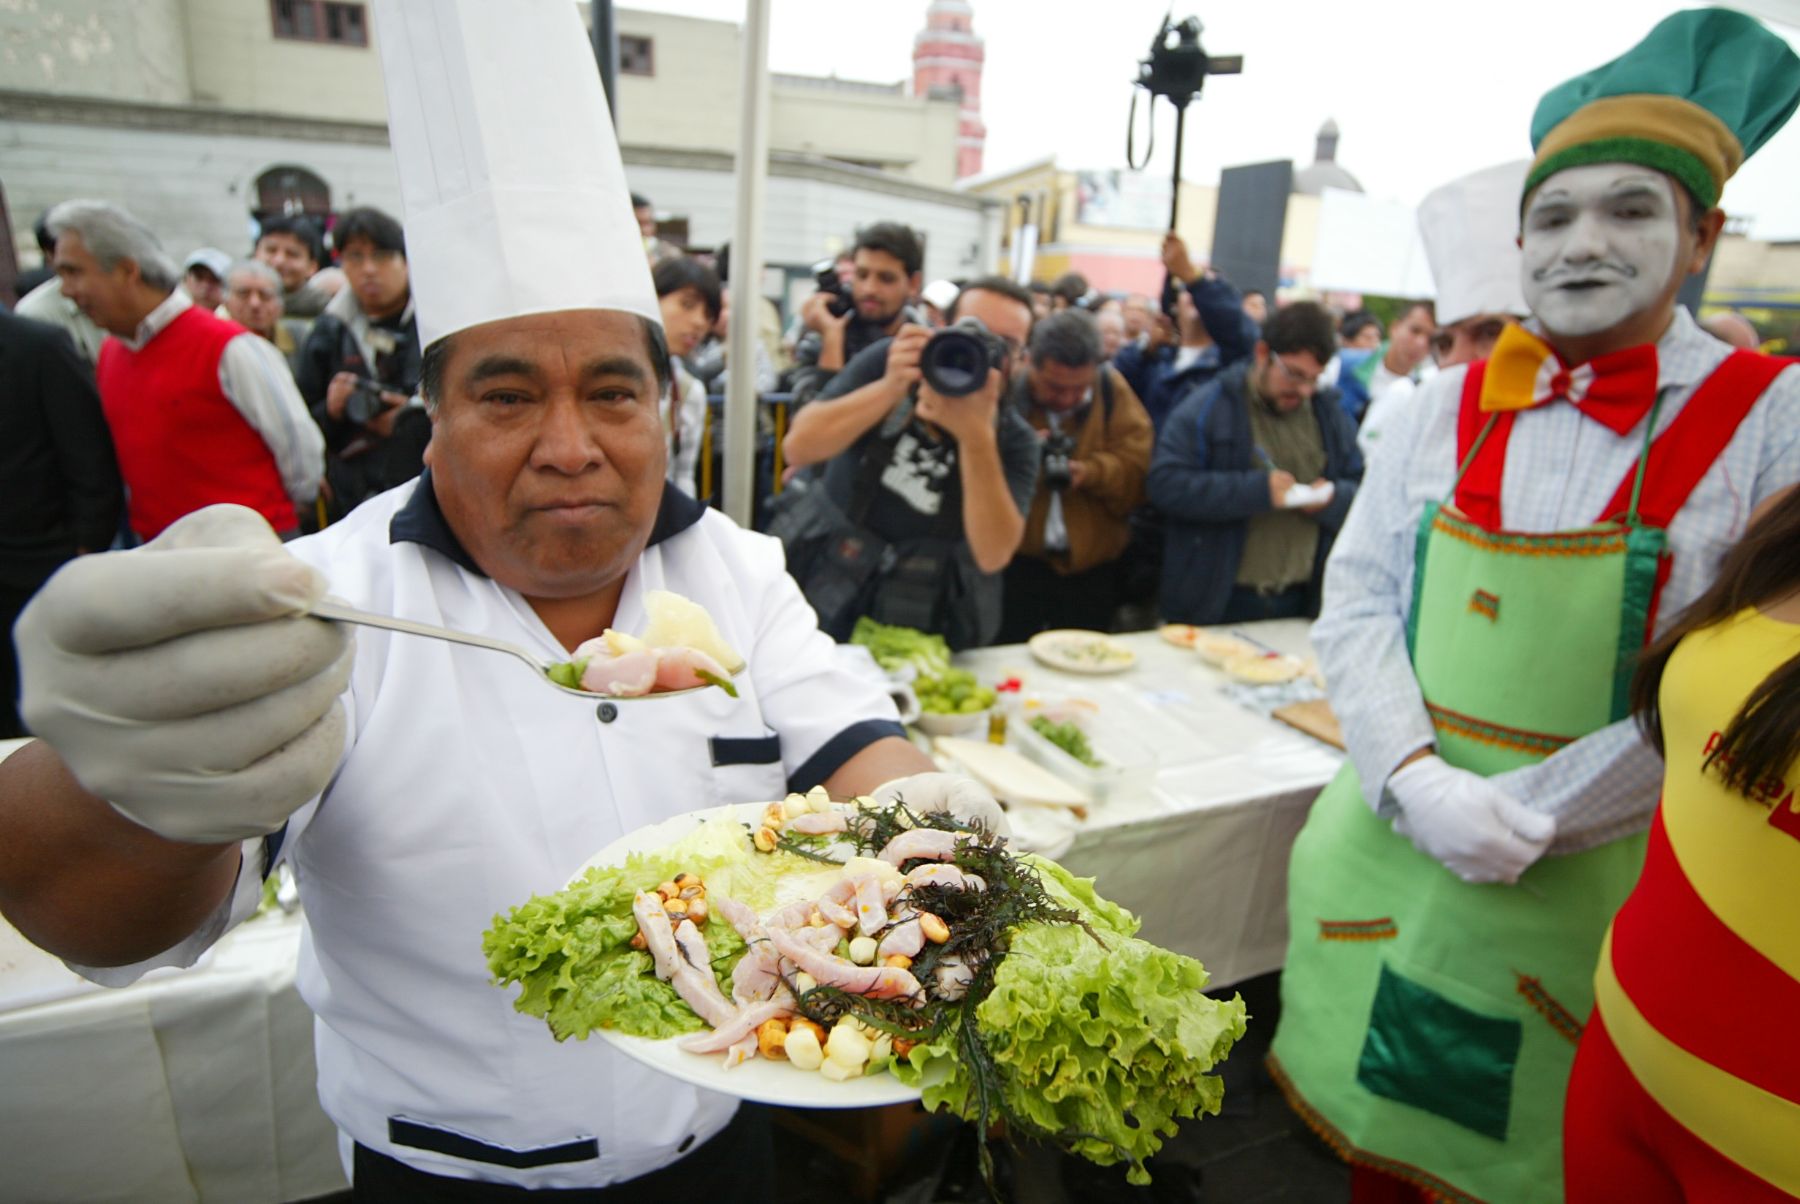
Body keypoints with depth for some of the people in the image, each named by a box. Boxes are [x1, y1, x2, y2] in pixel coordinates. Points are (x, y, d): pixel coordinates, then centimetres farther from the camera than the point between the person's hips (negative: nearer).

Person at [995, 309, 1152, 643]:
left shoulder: (1113, 390, 2)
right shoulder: (1002, 388, -6)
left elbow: (1140, 470, -4)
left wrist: (1092, 472, -22)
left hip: (1091, 568, 3)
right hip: (1014, 563, -2)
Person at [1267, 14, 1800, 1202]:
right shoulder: (1454, 403, 2)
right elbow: (1357, 597, -1)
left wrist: (1532, 816, -16)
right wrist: (1416, 782, -15)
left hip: (1589, 878, -2)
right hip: (1390, 832, 3)